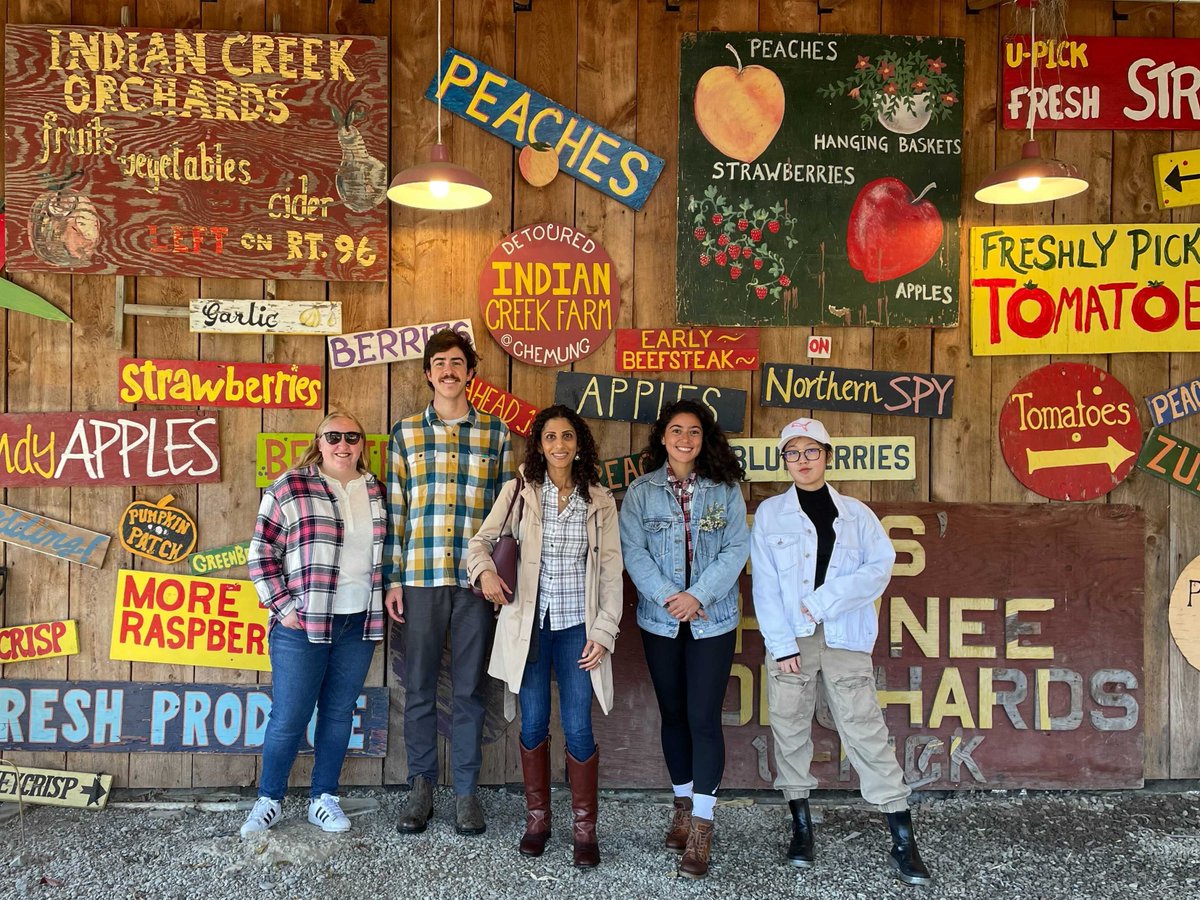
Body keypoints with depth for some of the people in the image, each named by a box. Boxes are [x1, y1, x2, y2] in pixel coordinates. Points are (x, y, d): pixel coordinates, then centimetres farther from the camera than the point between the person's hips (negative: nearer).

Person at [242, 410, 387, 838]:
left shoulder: (376, 492, 9)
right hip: (302, 624, -4)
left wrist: (380, 611, 12)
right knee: (289, 717, 2)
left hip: (359, 624, 4)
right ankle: (268, 800, 22)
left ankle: (324, 799, 25)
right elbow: (261, 554, -4)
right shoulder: (289, 489, -5)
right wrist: (282, 606, -10)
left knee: (339, 713, 11)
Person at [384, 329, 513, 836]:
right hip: (419, 579, 1)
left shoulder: (495, 433, 6)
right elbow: (395, 510, 6)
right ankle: (421, 786, 23)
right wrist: (393, 579, 1)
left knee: (469, 690, 8)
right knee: (419, 689, 8)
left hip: (477, 579, 0)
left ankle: (466, 791, 19)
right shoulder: (405, 433, 7)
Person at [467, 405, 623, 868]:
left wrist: (604, 632, -5)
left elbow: (611, 570, 1)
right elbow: (482, 539, 2)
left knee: (578, 729, -2)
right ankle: (537, 819, 27)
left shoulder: (600, 500, 1)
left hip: (577, 625, -1)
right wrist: (484, 570, -21)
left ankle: (585, 828, 15)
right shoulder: (520, 490, 1)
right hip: (528, 623, 1)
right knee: (533, 724, 9)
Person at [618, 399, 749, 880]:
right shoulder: (641, 491, 3)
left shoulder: (726, 490, 2)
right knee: (673, 714, 13)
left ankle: (701, 827, 2)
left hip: (713, 620, -1)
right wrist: (666, 596, -16)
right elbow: (633, 551, -4)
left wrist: (698, 595, -16)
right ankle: (683, 805, 30)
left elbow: (736, 549, -5)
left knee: (703, 718, -6)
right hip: (660, 620, 2)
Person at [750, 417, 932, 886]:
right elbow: (765, 584, 0)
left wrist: (826, 600, -13)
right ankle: (801, 825, 21)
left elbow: (880, 566, -2)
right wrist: (781, 644, -9)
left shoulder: (855, 513, 9)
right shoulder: (770, 512, 5)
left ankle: (903, 839, 3)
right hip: (790, 638, 1)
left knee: (865, 729, -3)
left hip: (844, 637, 0)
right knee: (790, 728, 5)